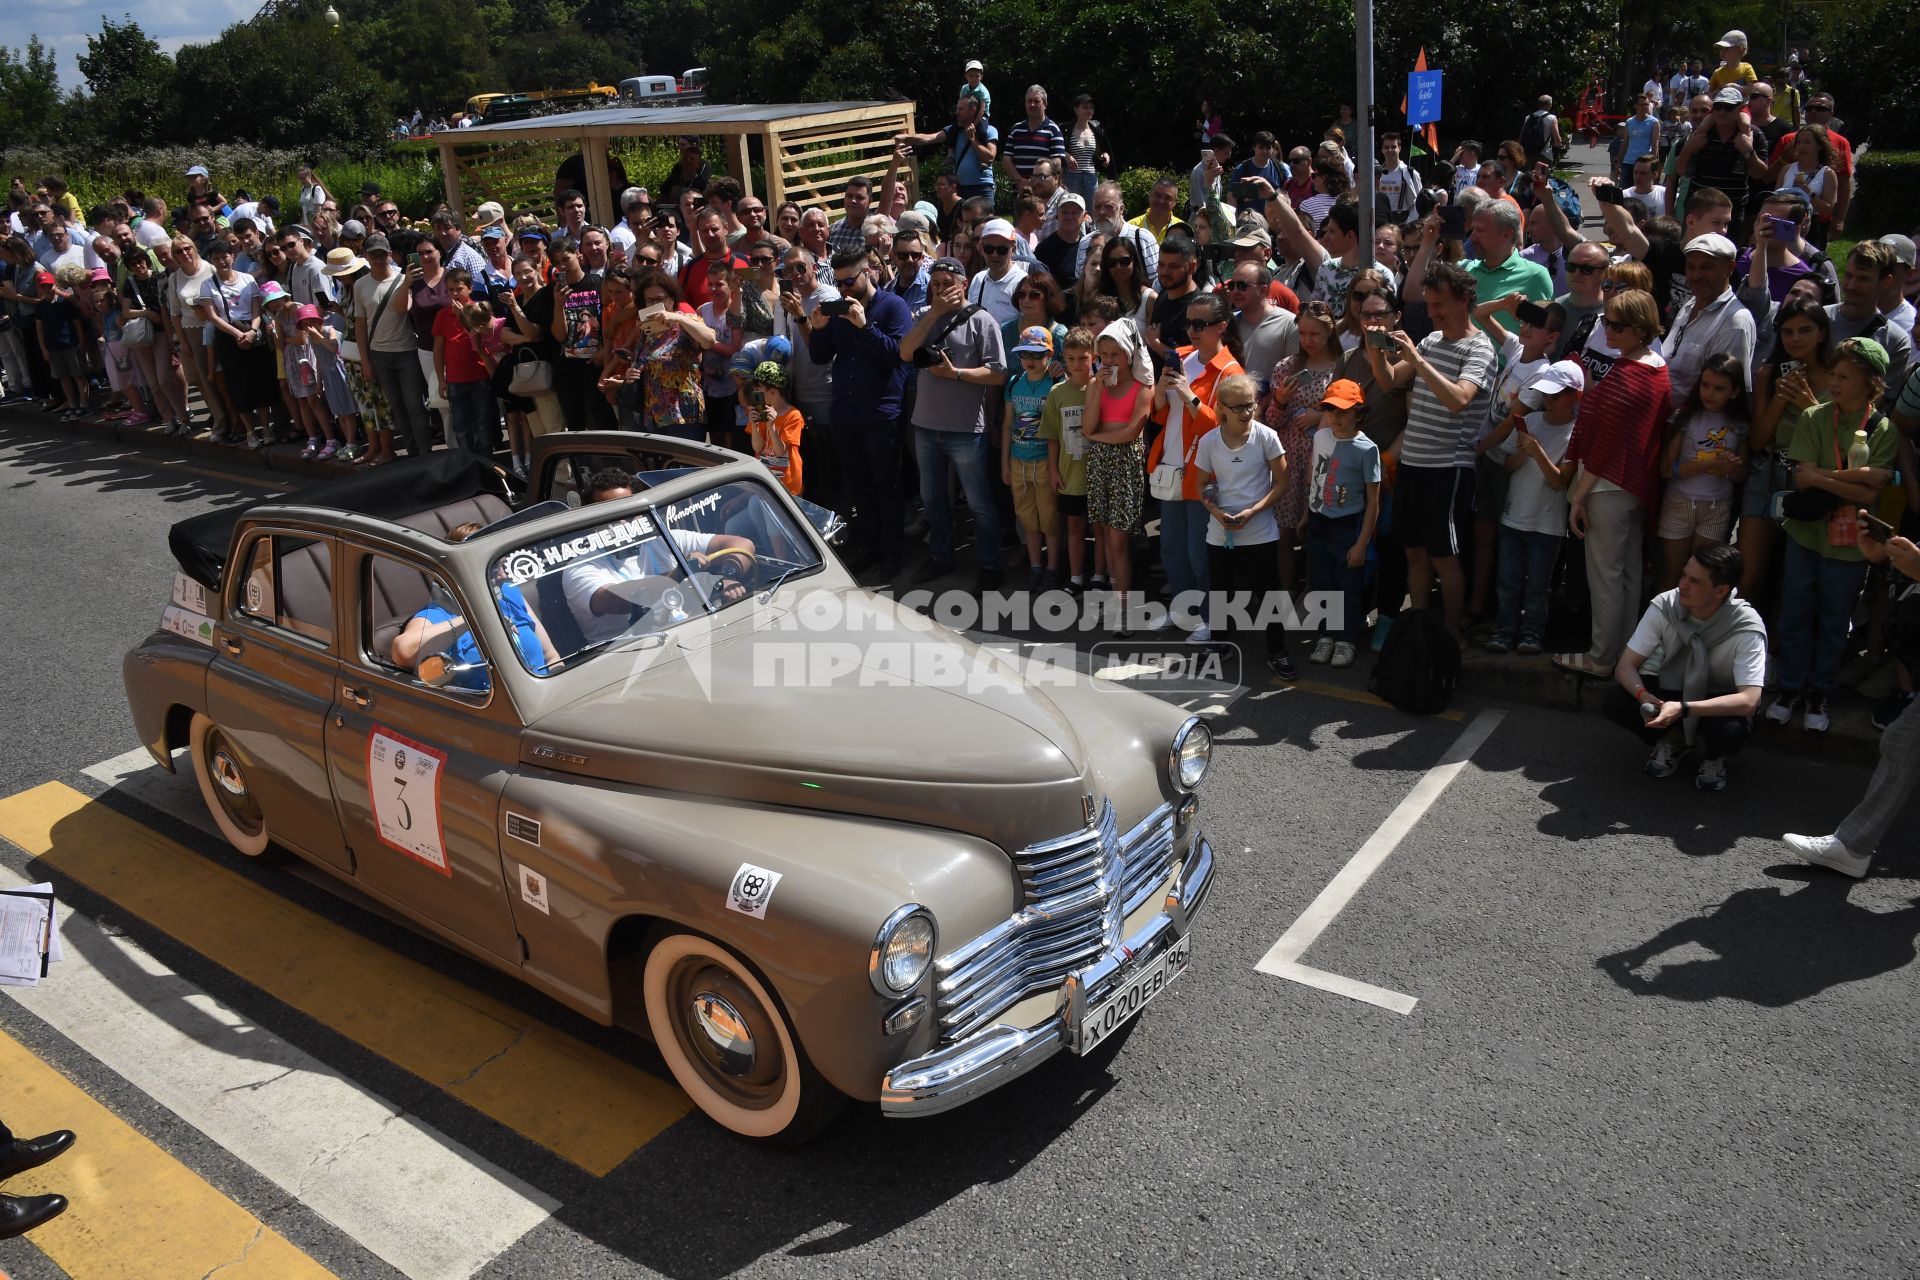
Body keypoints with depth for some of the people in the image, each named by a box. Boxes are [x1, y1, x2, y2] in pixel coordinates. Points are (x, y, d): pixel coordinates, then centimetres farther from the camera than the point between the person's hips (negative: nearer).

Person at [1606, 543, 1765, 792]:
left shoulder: (1747, 628, -27)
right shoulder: (1664, 606, -20)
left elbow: (1749, 700, -34)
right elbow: (1626, 666, -16)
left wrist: (1683, 708, -46)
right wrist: (1643, 695, -39)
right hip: (1671, 692, 3)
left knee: (1731, 731, -37)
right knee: (1615, 701, -25)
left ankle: (1713, 756, 2)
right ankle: (1673, 739, 5)